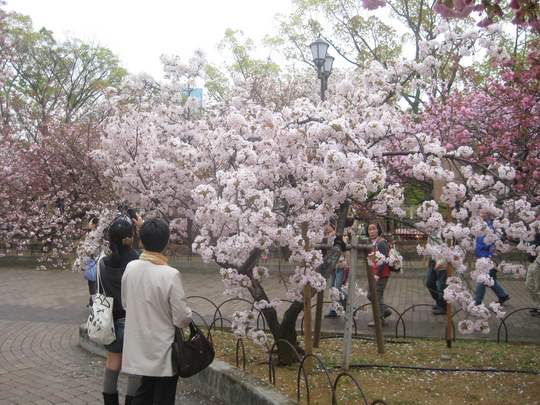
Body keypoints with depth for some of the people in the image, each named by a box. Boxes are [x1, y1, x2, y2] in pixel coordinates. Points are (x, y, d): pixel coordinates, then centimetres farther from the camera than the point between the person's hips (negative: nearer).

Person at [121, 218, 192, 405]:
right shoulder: (170, 275, -23)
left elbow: (125, 303, 6)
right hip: (163, 351, -5)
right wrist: (188, 314, 2)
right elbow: (182, 318, -20)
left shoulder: (130, 268, -8)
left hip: (140, 347, 5)